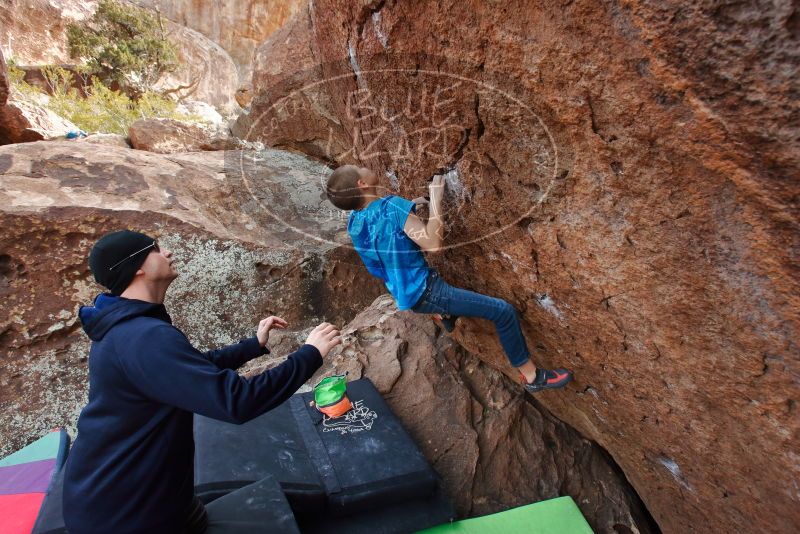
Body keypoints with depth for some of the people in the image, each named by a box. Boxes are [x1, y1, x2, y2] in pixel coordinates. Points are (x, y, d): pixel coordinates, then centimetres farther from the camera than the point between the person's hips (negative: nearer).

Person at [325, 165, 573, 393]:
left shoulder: (353, 222, 0)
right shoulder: (391, 206, -25)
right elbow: (433, 243, -28)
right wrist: (435, 199, -19)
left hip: (403, 294, 9)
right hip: (425, 293, -8)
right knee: (504, 311, -5)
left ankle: (444, 314, 47)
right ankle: (532, 376, 8)